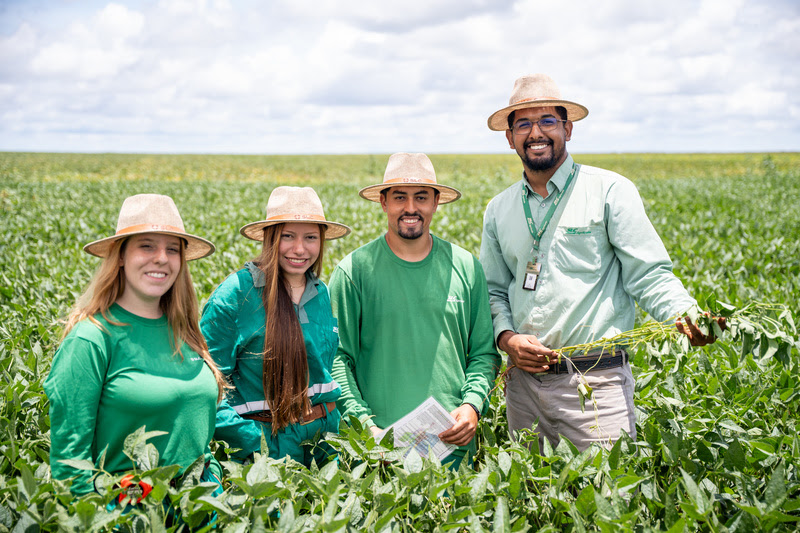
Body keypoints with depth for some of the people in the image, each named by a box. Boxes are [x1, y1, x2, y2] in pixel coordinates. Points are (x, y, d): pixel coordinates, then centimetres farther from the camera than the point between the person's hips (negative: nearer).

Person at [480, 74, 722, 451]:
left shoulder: (610, 191, -2)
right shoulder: (498, 210, 12)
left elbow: (650, 275, -6)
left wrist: (687, 316, -25)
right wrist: (506, 337, -3)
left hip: (595, 383, -4)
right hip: (523, 382, 4)